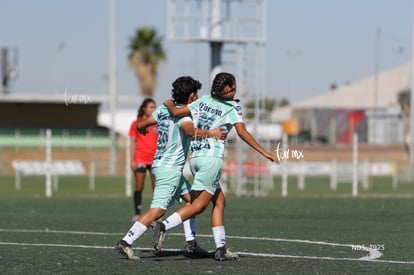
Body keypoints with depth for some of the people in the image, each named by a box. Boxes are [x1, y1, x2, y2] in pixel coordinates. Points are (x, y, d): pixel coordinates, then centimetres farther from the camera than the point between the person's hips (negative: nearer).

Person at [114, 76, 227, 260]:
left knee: (190, 198, 18)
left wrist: (142, 128, 38)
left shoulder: (165, 109, 8)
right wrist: (210, 133, -47)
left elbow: (141, 125, 16)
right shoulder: (183, 114, -15)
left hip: (160, 164, 10)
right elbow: (190, 130, -37)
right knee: (157, 210, -14)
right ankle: (125, 243, -18)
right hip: (170, 168, -10)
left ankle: (190, 243, 16)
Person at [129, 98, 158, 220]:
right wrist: (132, 161, -3)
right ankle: (137, 213, 4)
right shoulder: (136, 124, 4)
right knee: (139, 187, -1)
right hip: (140, 159, -2)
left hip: (155, 159, 2)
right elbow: (133, 143, 4)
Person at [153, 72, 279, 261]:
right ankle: (164, 225, -22)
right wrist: (264, 152, -12)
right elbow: (242, 132, -12)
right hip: (212, 157, -7)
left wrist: (169, 104, 31)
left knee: (219, 201, 13)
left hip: (195, 157, 7)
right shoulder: (232, 107, -3)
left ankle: (221, 248, 9)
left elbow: (176, 112, 9)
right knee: (199, 204, -6)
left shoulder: (204, 101, 11)